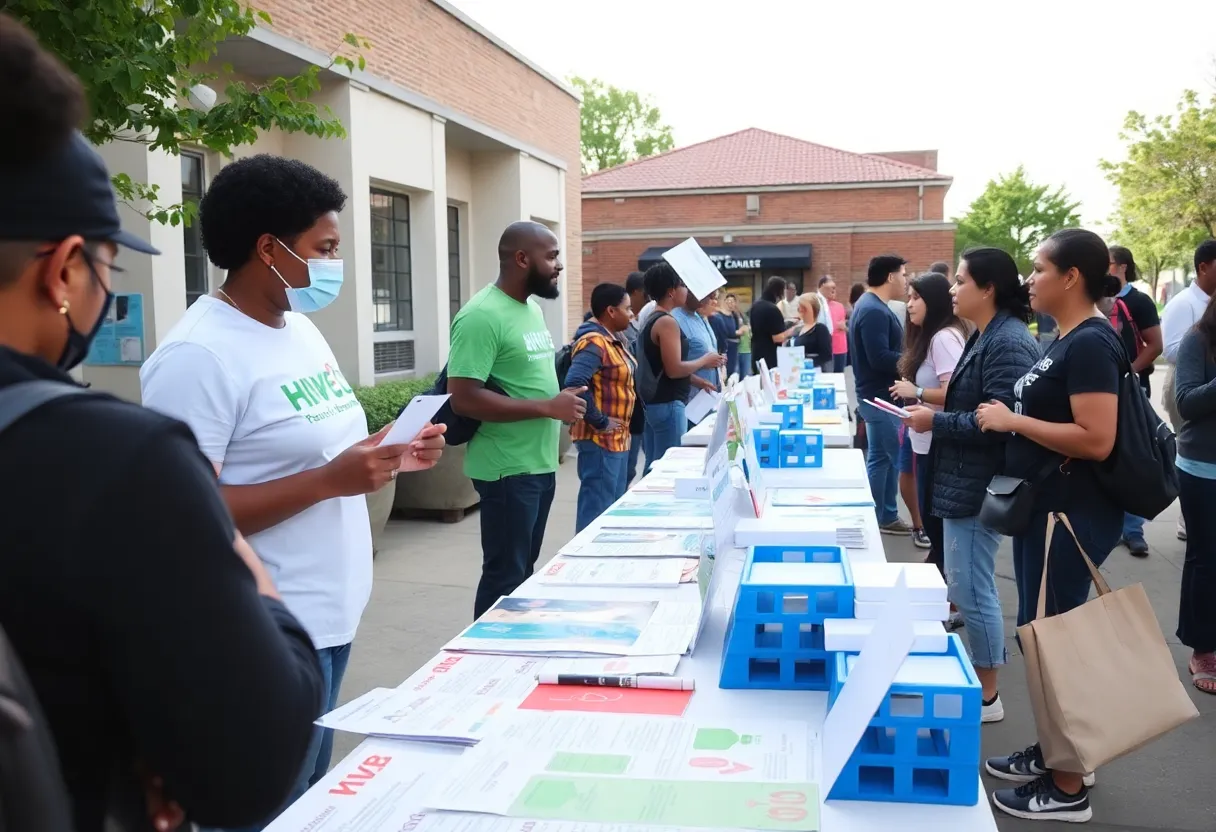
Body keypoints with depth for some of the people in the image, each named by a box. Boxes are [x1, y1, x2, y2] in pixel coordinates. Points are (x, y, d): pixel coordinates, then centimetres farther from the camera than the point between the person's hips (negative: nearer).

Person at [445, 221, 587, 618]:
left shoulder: (532, 308, 11)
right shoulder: (482, 316, -18)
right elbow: (463, 398, -24)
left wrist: (563, 394, 4)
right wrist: (548, 407, -22)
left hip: (540, 463, 9)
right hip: (509, 469, -9)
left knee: (524, 571, 18)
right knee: (505, 578, 1)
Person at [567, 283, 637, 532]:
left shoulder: (613, 340, 12)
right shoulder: (594, 343, -18)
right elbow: (574, 383, -31)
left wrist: (621, 428, 14)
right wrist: (599, 422, -22)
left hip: (618, 438, 10)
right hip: (600, 439, -10)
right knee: (597, 510, -6)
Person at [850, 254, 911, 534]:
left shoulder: (872, 306, 14)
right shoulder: (873, 310, -20)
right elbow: (880, 358, -27)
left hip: (881, 394, 11)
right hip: (880, 396, -11)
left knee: (885, 458, 14)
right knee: (881, 459, -3)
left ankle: (886, 517, 21)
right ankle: (874, 520, 6)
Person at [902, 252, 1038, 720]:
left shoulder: (1009, 343, -19)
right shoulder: (984, 337, 13)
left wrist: (936, 422, -20)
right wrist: (930, 404, 6)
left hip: (979, 487, -11)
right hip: (962, 481, 11)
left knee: (971, 590, -3)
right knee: (964, 585, 18)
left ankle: (987, 696, 10)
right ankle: (972, 680, 31)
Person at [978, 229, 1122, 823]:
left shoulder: (1091, 343, -19)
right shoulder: (1065, 341, 11)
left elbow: (1096, 440, -27)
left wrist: (1012, 421, -20)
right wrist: (1008, 418, 8)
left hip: (1072, 514, -10)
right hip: (1048, 506, 10)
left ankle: (1068, 787, 13)